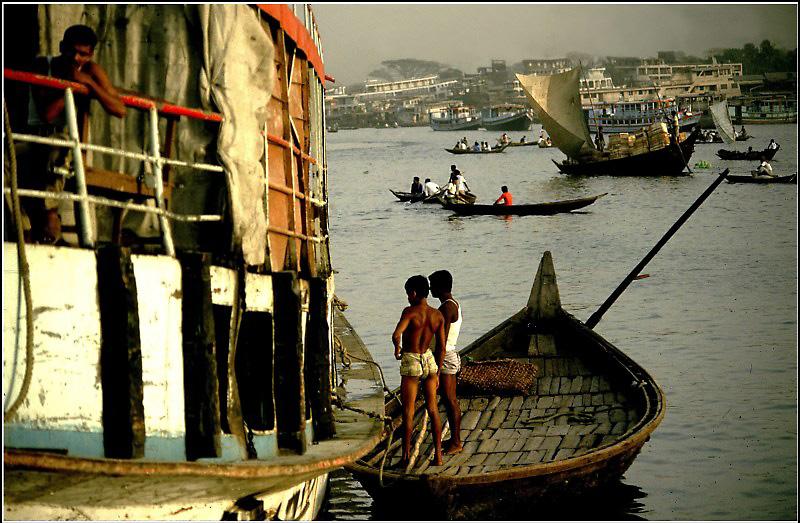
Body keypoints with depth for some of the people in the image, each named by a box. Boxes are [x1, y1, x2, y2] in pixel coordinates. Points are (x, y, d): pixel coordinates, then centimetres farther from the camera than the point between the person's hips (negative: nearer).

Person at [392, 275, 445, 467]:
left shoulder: (410, 312, -15)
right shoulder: (438, 316, 1)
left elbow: (396, 334, -27)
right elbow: (441, 347, 4)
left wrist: (397, 347, -3)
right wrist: (437, 373, 12)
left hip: (411, 363, -5)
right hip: (429, 360, 5)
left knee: (408, 411, 4)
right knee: (432, 409, 11)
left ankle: (406, 456, 7)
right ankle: (438, 455, 11)